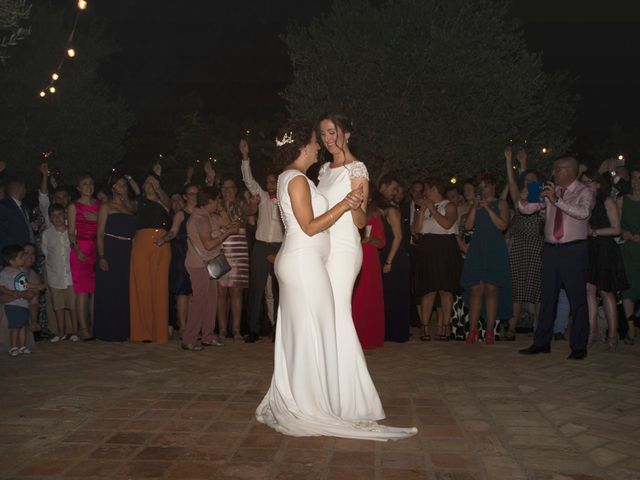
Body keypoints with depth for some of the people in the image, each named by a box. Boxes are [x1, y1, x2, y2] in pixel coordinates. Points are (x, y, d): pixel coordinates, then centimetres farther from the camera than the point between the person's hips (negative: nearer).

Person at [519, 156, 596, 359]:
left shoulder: (585, 192, -2)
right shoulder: (550, 191, 12)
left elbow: (583, 213, -22)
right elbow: (526, 208, 11)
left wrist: (557, 200, -27)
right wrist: (521, 197, -10)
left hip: (574, 251, -5)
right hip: (551, 250, 5)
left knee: (577, 299, -1)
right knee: (547, 298, 10)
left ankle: (579, 347, 9)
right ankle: (541, 343, 19)